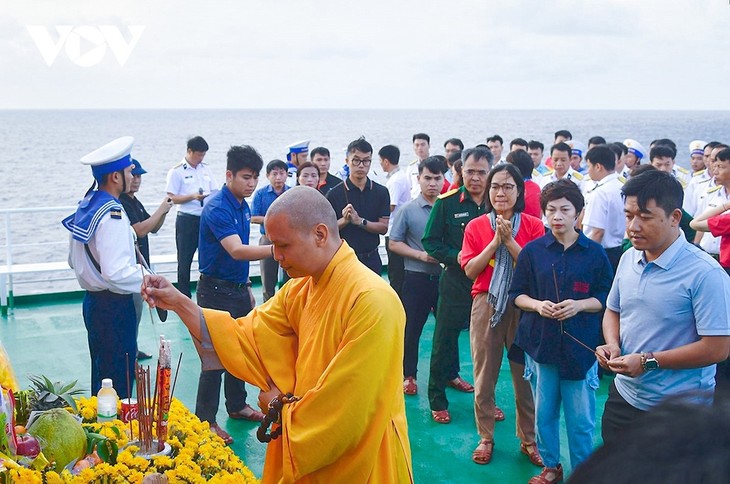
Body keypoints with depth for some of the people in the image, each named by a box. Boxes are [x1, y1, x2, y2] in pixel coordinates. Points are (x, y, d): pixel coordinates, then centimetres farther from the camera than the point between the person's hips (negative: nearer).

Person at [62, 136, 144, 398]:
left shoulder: (86, 206, 7)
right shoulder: (112, 215, -22)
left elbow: (74, 260, 16)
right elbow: (116, 274, -28)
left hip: (92, 299, 9)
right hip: (114, 305, -9)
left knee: (101, 373, 21)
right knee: (119, 377, 1)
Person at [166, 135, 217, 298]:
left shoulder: (206, 168, 11)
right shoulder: (177, 171, -5)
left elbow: (215, 192, 14)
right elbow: (172, 198, -8)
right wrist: (193, 197, -20)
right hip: (187, 220, -4)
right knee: (185, 260, 4)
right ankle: (184, 298, 11)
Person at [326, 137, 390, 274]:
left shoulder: (381, 192, 4)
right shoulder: (335, 194, -2)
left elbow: (383, 227, -1)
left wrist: (360, 221, -15)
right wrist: (344, 220, -19)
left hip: (371, 258, 2)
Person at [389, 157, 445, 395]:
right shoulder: (407, 210, -4)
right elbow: (394, 243, -1)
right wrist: (421, 255, -13)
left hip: (444, 276, 2)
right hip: (417, 278, -2)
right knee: (411, 329, 6)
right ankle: (409, 375, 21)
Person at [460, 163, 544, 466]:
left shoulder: (533, 226, 1)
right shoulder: (476, 227, 4)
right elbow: (470, 270, -4)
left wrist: (509, 240, -14)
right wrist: (495, 241, -12)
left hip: (522, 305, -1)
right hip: (486, 305, 1)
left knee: (525, 375, 4)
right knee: (484, 376, 6)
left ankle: (528, 439, 21)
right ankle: (485, 438, 21)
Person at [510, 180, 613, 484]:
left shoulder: (594, 253, -1)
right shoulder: (532, 251, 2)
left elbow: (606, 298, 3)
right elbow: (517, 295, 6)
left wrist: (579, 305, -14)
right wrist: (537, 305, -13)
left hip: (580, 345, -1)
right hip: (540, 342, 2)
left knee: (581, 417, 3)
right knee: (543, 412, 11)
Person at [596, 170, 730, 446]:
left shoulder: (704, 273, -20)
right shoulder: (629, 258, 3)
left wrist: (649, 361, -22)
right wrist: (612, 343, -4)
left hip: (678, 413, -6)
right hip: (623, 398, 7)